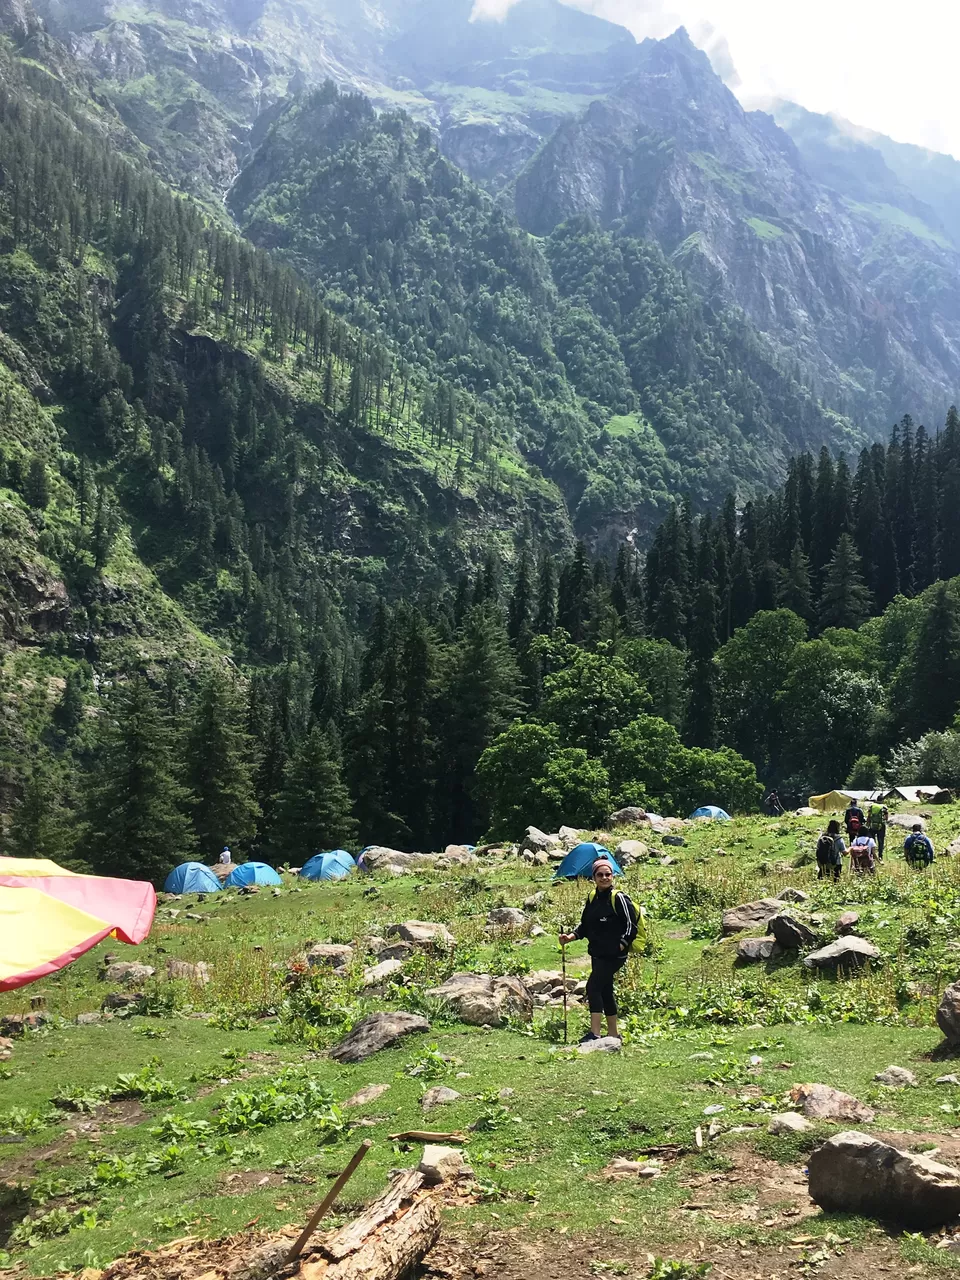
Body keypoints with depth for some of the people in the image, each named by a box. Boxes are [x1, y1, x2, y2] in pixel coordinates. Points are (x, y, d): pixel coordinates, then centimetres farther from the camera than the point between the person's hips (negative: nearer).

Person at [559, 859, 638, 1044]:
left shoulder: (618, 898, -12)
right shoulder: (592, 898, 10)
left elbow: (631, 925, -12)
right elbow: (585, 925, 16)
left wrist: (621, 946, -16)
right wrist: (571, 936, 1)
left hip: (614, 955, -8)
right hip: (597, 954, 8)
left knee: (593, 986, -17)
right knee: (605, 991, 14)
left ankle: (595, 1034, -17)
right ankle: (613, 1034, 26)